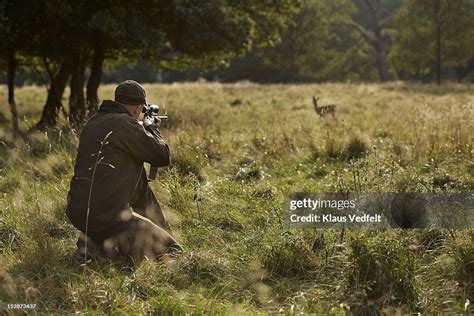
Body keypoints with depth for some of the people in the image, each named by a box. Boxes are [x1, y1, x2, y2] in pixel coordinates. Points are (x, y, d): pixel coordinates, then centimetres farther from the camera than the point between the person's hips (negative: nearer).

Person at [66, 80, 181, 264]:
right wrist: (152, 129, 12)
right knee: (169, 251, 0)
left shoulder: (94, 122, 12)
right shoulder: (126, 124, -13)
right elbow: (162, 157, -5)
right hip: (103, 217, -9)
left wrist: (143, 129, 34)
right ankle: (98, 247, -7)